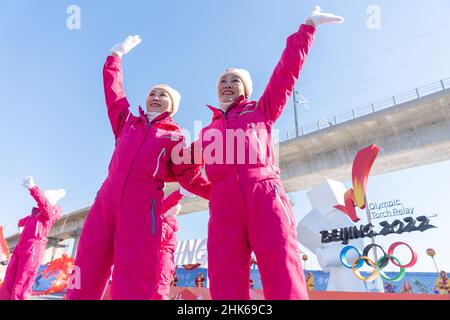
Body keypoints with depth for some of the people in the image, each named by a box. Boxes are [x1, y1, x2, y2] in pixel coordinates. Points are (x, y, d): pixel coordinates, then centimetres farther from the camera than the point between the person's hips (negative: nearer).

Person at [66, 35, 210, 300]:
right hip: (106, 199, 4)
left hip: (142, 207, -4)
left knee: (134, 281, -6)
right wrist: (116, 55, 40)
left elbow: (192, 179, 10)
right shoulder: (127, 122, 23)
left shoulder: (175, 137, 12)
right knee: (85, 275, 2)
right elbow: (114, 92, 33)